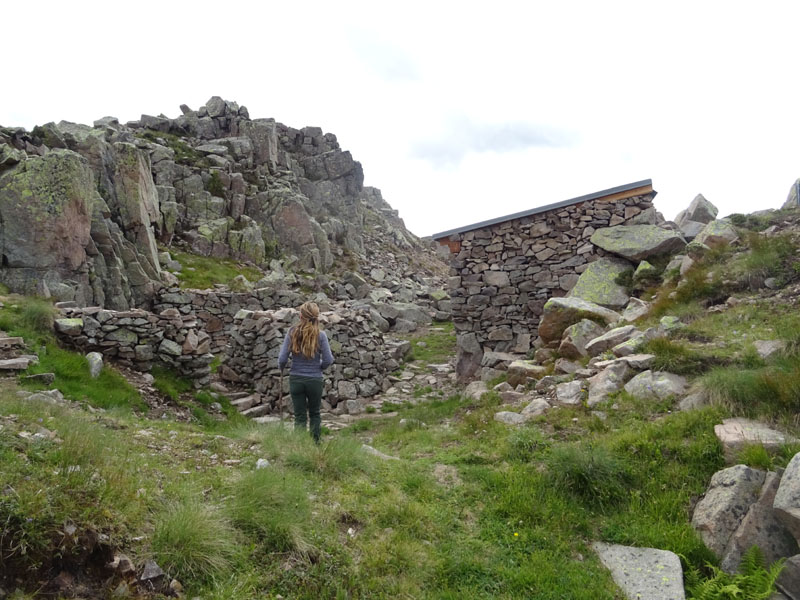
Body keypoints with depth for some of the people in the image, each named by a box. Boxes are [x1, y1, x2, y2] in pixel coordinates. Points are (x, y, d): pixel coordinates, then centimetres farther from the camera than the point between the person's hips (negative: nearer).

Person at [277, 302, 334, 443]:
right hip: (315, 380, 0)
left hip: (296, 379, 0)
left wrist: (281, 368, 14)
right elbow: (328, 360, -9)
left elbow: (282, 359, -8)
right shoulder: (320, 335, -10)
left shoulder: (292, 333, -8)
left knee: (299, 416, 10)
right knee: (314, 414, 19)